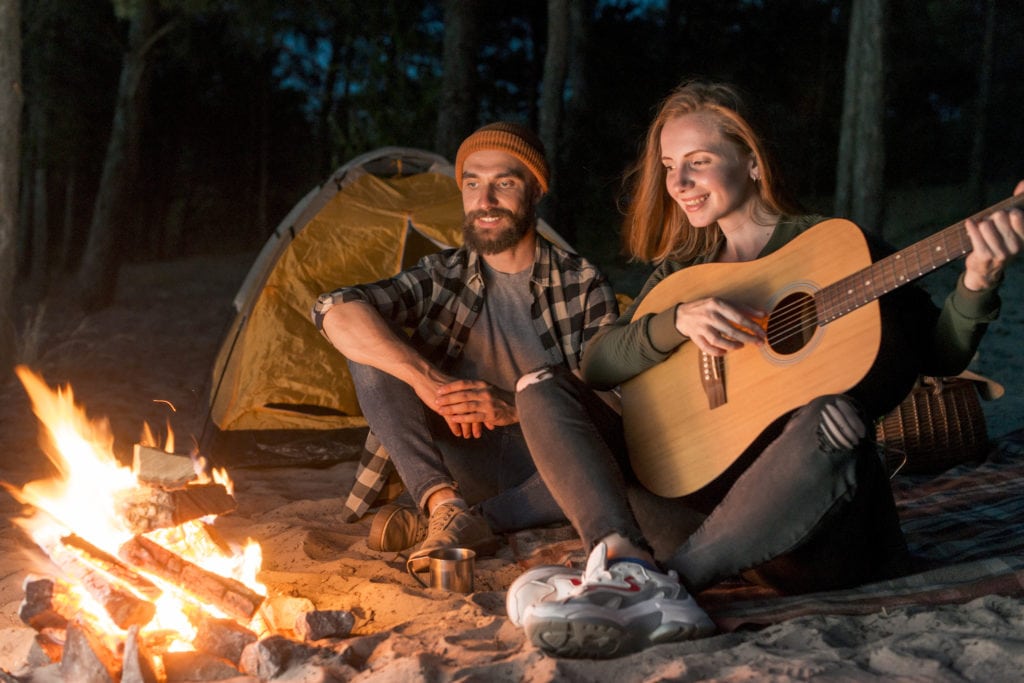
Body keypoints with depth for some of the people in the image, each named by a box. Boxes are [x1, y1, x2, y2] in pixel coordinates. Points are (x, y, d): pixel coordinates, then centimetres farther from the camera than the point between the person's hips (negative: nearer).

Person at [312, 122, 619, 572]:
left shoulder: (583, 285, -2)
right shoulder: (441, 277, 1)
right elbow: (336, 312, -16)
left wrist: (517, 407, -26)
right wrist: (425, 378, -30)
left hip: (546, 477, -1)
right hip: (464, 465, 1)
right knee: (372, 349, -15)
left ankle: (436, 521, -29)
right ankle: (447, 508, -30)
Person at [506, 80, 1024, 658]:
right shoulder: (682, 269, 14)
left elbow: (940, 355, 0)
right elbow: (597, 365, 2)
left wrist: (977, 285, -19)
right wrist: (679, 319, -15)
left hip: (805, 528, -4)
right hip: (695, 500, 4)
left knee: (832, 415, -36)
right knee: (541, 388, -6)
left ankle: (656, 582, -35)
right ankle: (633, 566, -31)